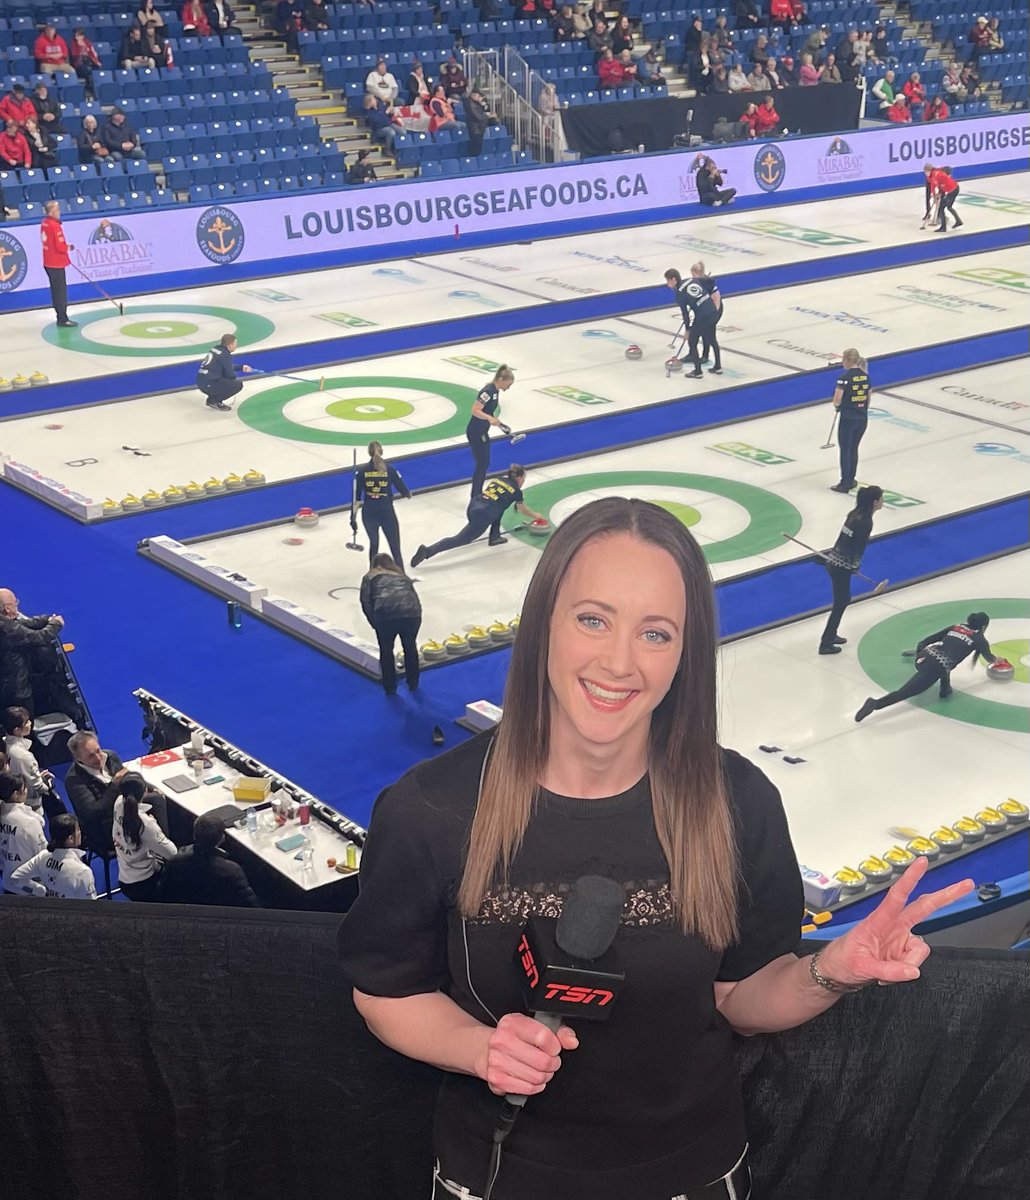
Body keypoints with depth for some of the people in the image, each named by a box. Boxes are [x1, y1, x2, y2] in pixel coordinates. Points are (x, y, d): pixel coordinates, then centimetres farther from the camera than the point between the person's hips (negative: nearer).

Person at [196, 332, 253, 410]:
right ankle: (214, 401, -2)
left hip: (201, 382, 9)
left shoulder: (215, 349, 15)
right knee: (238, 384, -5)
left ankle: (212, 399, 15)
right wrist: (234, 377, 14)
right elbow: (230, 375, -10)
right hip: (209, 384, -9)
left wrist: (241, 367, 34)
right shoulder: (225, 355, -13)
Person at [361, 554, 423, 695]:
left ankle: (390, 688, 28)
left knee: (386, 650, 21)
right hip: (412, 611, 3)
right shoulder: (403, 576, 35)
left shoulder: (370, 577, 24)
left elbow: (366, 602, 8)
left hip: (386, 612, -3)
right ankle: (413, 683, 39)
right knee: (410, 647, 28)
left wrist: (376, 624, 13)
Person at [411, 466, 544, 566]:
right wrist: (535, 515, 48)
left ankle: (495, 536, 31)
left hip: (472, 507, 7)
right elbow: (524, 510, 28)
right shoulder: (516, 490, 9)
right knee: (459, 540, -6)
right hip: (481, 516, -7)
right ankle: (428, 551, -21)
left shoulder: (498, 479, 24)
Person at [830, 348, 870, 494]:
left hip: (848, 418, -6)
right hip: (862, 418, 6)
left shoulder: (844, 377, -16)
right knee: (854, 449, 17)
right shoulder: (865, 376, 3)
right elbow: (868, 398, 10)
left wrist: (838, 406, 5)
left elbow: (836, 401, -17)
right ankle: (851, 480, 24)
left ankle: (845, 484, 7)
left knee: (845, 450, 3)